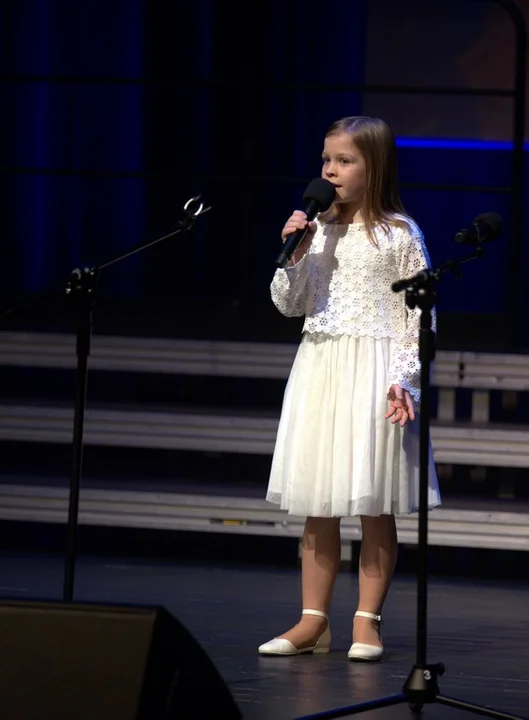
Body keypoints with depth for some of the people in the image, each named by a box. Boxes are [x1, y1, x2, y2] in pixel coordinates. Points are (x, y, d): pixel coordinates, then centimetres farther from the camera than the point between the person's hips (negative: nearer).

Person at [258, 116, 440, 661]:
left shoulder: (399, 235, -5)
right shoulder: (317, 231, 7)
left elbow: (418, 314, -6)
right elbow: (289, 305, 10)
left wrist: (404, 379, -14)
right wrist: (294, 257, -7)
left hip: (373, 370, -5)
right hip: (319, 368, 5)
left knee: (374, 505, 0)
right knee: (318, 506, 7)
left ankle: (367, 620, 6)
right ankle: (313, 621, 11)